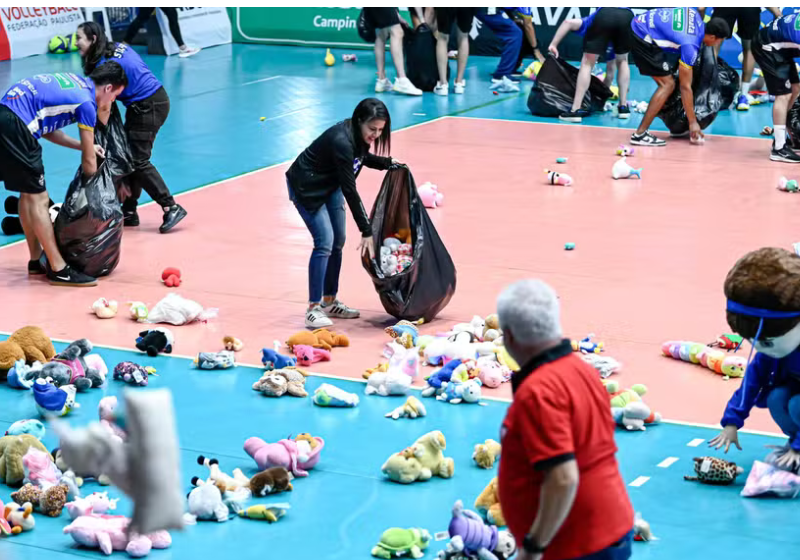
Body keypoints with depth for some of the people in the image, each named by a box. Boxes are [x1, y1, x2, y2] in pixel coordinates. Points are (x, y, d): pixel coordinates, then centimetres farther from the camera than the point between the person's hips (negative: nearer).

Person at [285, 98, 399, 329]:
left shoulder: (359, 136, -9)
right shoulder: (341, 141, -34)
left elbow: (360, 157, 15)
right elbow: (350, 190, -32)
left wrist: (387, 162, -3)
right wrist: (366, 230, -30)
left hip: (330, 184, 9)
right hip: (306, 187, -9)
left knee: (338, 241, 9)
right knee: (325, 242, -17)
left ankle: (329, 302, 21)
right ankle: (313, 309, -13)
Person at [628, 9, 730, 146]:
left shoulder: (696, 16, 0)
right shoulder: (690, 46, -19)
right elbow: (685, 87, -14)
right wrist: (693, 122, -7)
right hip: (643, 38, -10)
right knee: (668, 84, -8)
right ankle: (640, 134, -10)